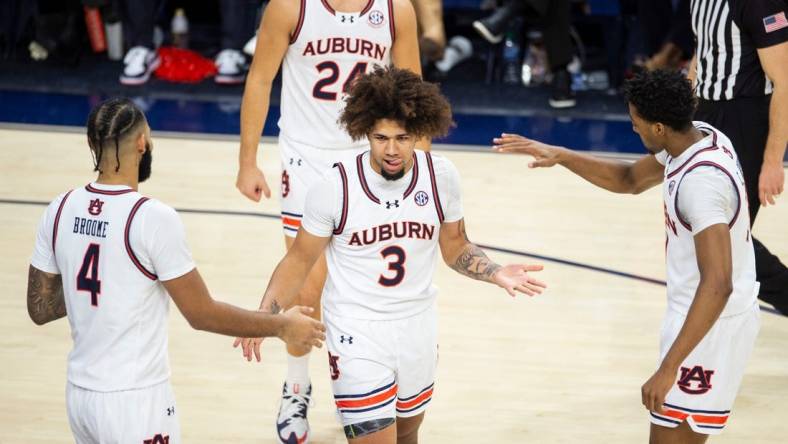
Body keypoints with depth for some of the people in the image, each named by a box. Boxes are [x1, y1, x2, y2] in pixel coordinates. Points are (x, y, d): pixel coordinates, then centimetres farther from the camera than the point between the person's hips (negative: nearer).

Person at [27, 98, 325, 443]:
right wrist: (281, 327, 1)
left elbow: (40, 309, 7)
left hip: (79, 394, 6)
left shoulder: (60, 211, 0)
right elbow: (202, 314, -11)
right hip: (135, 402, -6)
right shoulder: (153, 219, -18)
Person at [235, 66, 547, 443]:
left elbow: (455, 247, 6)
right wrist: (263, 317, -20)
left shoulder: (440, 176, -9)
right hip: (357, 334, -4)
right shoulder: (336, 187, -18)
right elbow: (299, 260, -6)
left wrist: (495, 273, -13)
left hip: (418, 328, 4)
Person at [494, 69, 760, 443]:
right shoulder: (699, 136, 1)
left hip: (710, 325, -10)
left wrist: (669, 368, -37)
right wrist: (560, 156, 6)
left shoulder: (701, 182, -29)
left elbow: (716, 285, -35)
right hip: (711, 314, 10)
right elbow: (630, 180, 19)